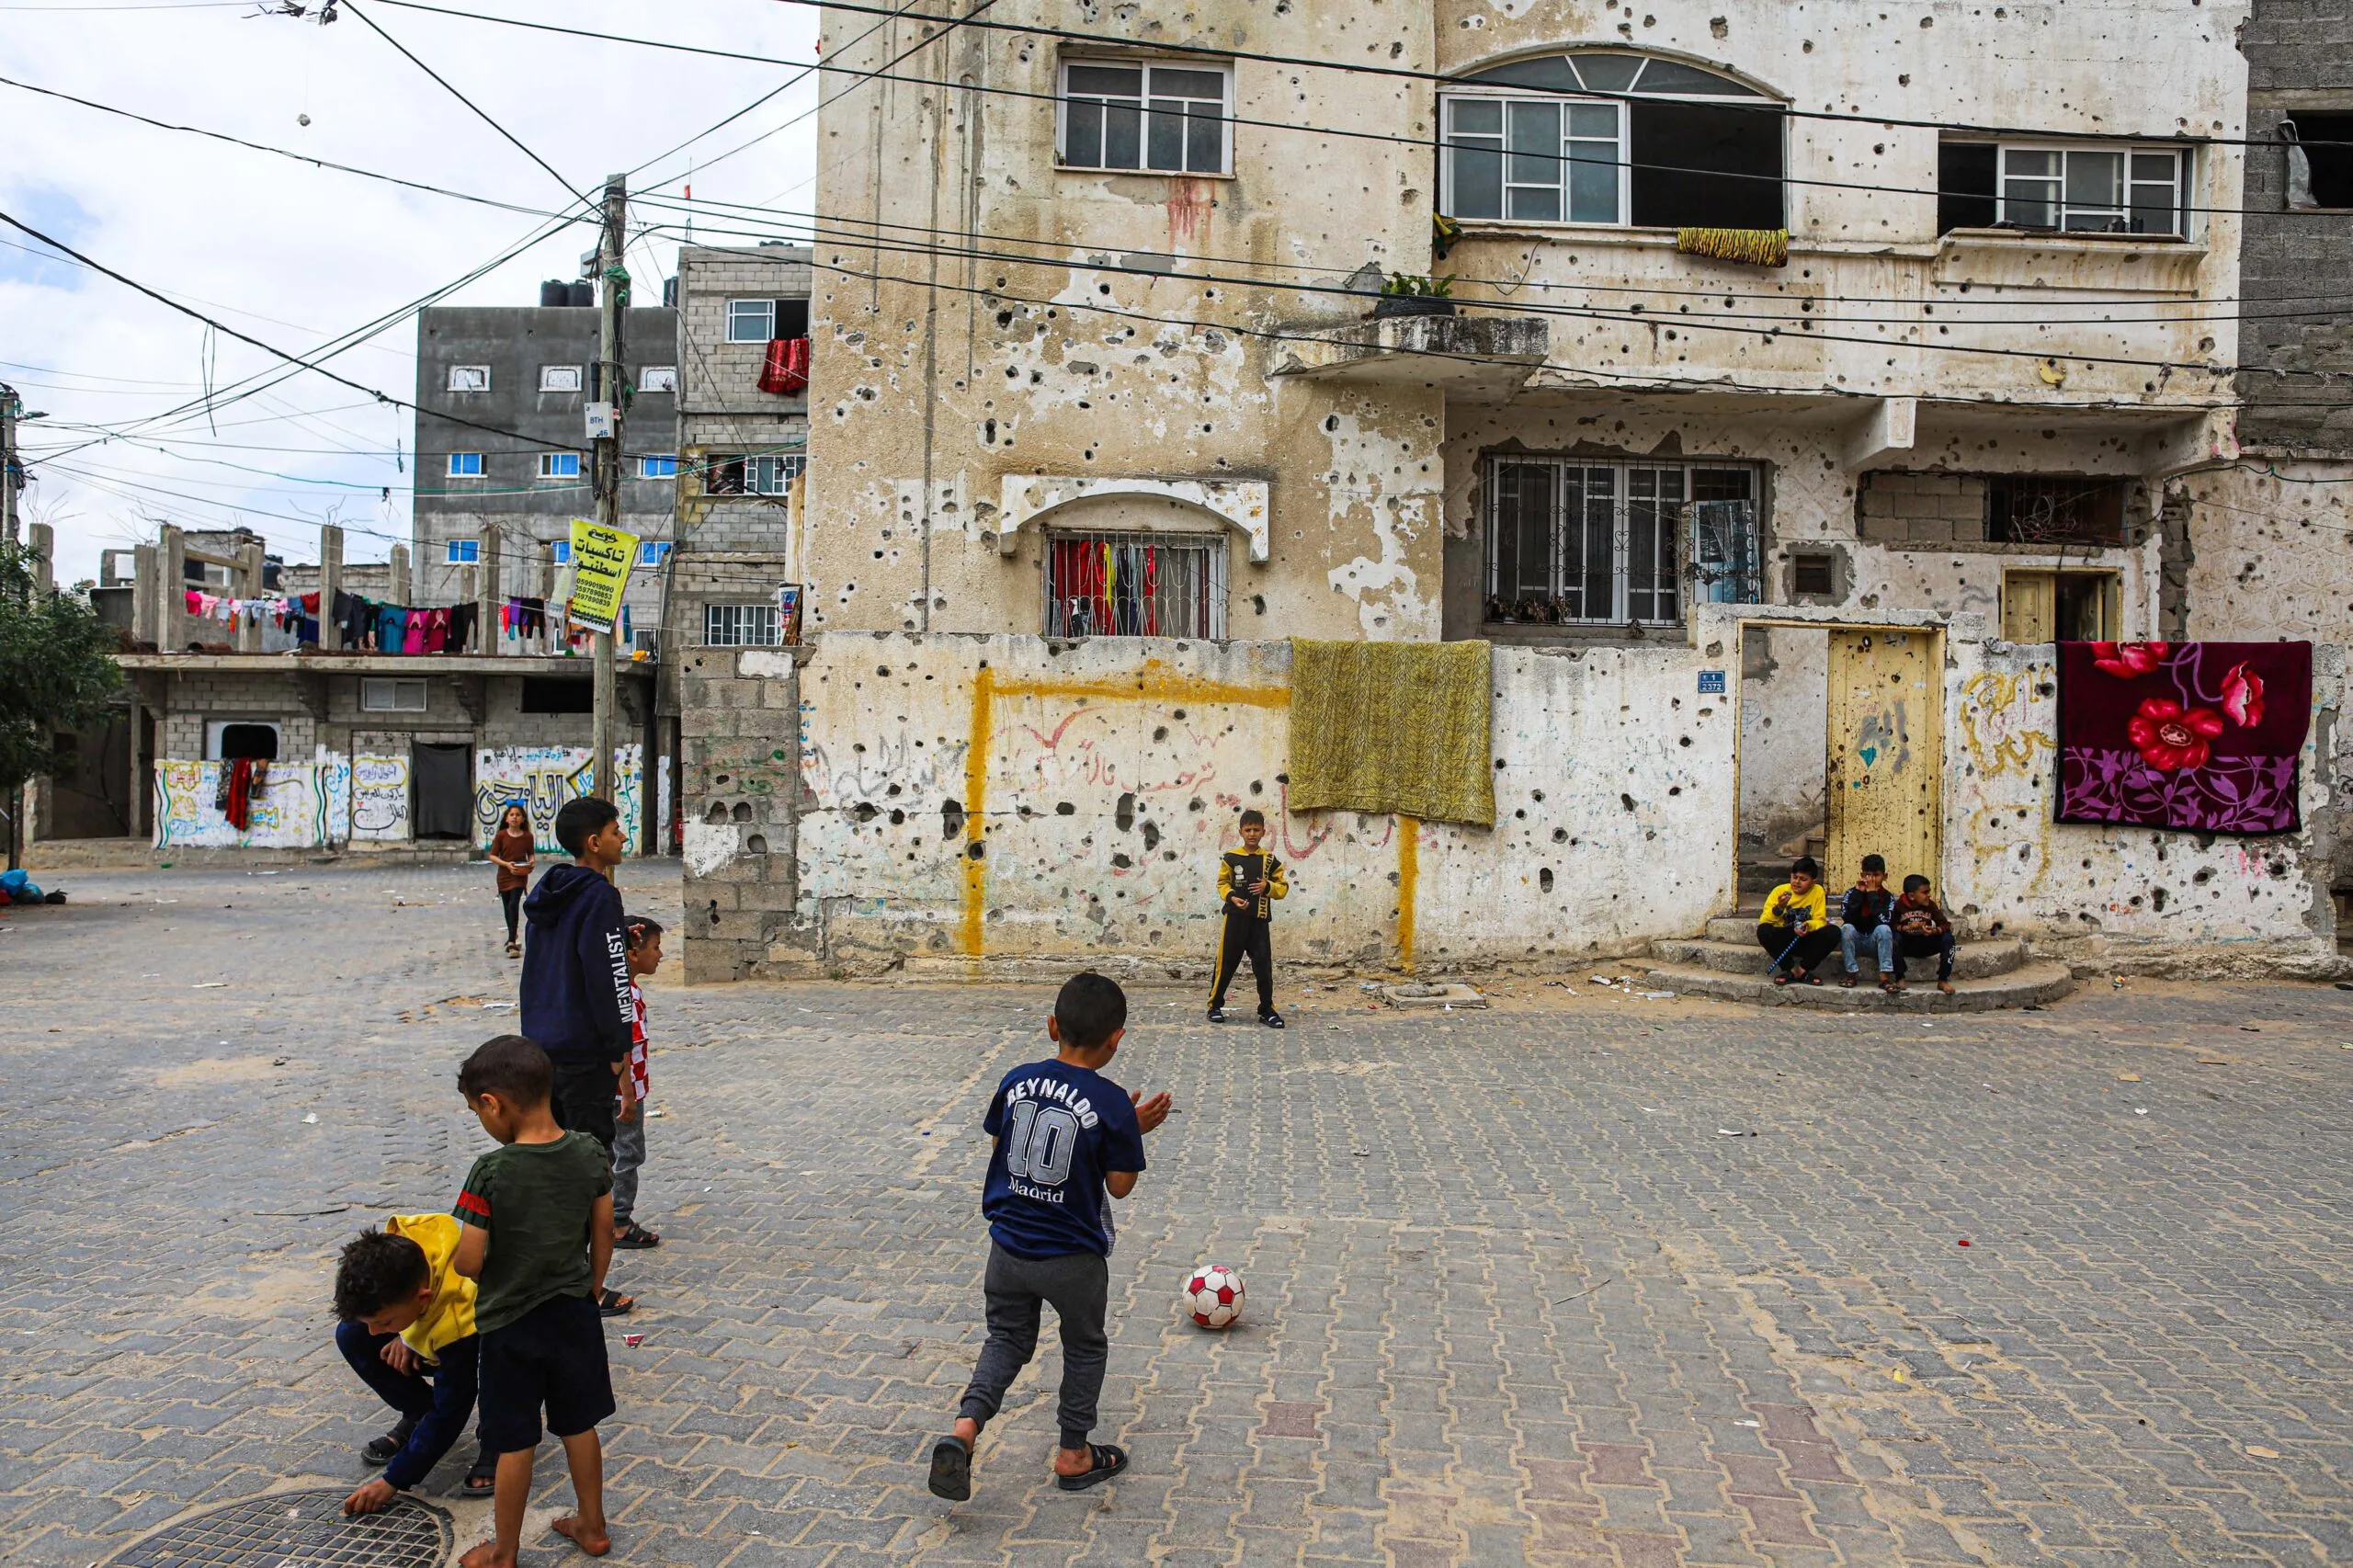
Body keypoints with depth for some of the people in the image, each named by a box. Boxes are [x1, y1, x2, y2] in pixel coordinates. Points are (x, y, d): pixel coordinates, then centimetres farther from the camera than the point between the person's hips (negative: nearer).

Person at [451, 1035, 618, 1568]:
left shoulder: (492, 1173, -24)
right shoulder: (591, 1154, -11)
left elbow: (469, 1263, -20)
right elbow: (604, 1234, 0)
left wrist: (454, 1261, 4)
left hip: (510, 1324, -4)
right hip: (574, 1313, 4)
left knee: (514, 1443, 11)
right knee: (579, 1425, 20)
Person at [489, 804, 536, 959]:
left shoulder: (527, 837, -3)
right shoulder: (501, 835, -5)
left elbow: (530, 854, 10)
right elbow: (492, 856, -4)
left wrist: (531, 862, -13)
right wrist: (507, 864, -19)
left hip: (520, 876, -2)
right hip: (504, 875, 2)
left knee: (513, 905, -17)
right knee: (508, 908, 14)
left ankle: (511, 942, -18)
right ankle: (512, 940, 33)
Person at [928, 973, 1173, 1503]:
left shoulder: (1017, 1081, -5)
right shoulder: (1112, 1104, -17)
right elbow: (1120, 1185, -12)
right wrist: (1136, 1131, 1)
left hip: (1008, 1245, 4)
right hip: (1073, 1258, -3)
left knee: (1008, 1339, 21)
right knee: (1085, 1347, 20)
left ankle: (963, 1429, 1)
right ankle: (1074, 1455, 30)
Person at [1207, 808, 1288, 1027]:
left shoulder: (1269, 860, 4)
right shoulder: (1230, 858, -1)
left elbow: (1283, 886, 8)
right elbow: (1222, 883, 5)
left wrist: (1268, 887, -12)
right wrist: (1231, 897, -14)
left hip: (1260, 920, 2)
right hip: (1235, 918, -1)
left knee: (1263, 965, 2)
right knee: (1226, 963, 3)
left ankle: (1267, 1010, 10)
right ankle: (1215, 1005, 16)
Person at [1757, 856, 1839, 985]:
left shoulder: (1818, 891, -4)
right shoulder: (1780, 890, -6)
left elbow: (1820, 921, -7)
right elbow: (1764, 921, -11)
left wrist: (1809, 926, -29)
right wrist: (1779, 908, -29)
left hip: (1806, 942, 1)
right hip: (1783, 941, 0)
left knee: (1833, 932, -26)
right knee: (1763, 930, -31)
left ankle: (1802, 970, -15)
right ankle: (1790, 970, -18)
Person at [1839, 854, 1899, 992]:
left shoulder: (1888, 897, -6)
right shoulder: (1852, 893, -5)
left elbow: (1883, 920, -25)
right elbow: (1846, 917, -22)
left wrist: (1872, 893, -21)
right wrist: (1858, 892, -21)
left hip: (1875, 941, 0)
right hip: (1854, 940, 0)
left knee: (1884, 929, -30)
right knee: (1847, 928, -30)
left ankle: (1885, 977, -31)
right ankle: (1850, 974, -25)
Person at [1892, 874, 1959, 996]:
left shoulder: (1931, 905, -2)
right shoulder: (1899, 906, -11)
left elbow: (1947, 925, -6)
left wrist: (1935, 931, -28)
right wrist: (1907, 927, -33)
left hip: (1925, 944, 3)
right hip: (1906, 945, -3)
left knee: (1948, 939, -22)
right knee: (1895, 936, -35)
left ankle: (1943, 980, -17)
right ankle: (1900, 980, -32)